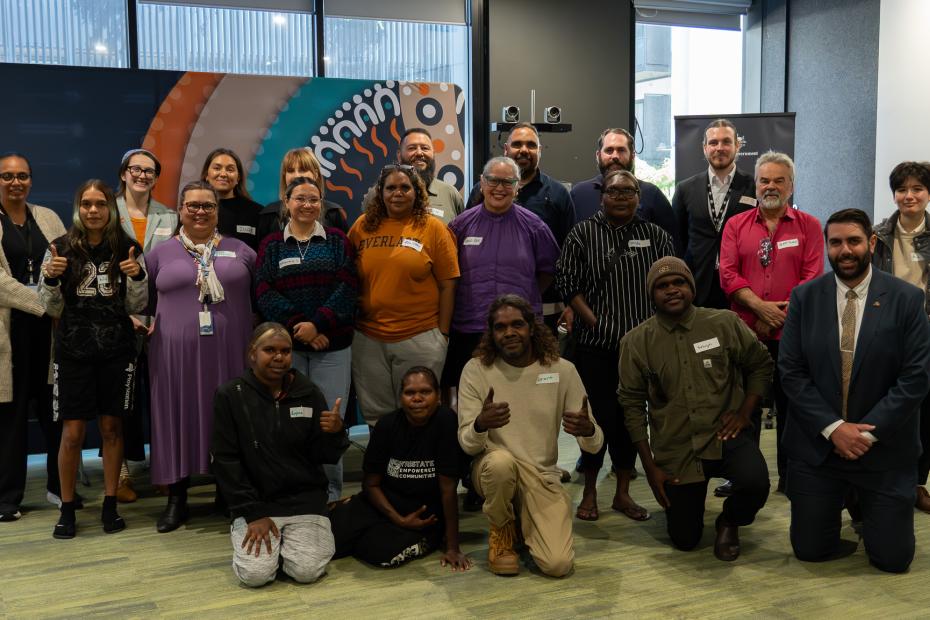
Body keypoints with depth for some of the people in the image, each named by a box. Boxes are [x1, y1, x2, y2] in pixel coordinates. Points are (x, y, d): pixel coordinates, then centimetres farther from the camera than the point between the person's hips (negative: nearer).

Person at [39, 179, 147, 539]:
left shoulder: (128, 250, 0)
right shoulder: (61, 249, -1)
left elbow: (136, 307, 2)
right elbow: (53, 309, 3)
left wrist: (137, 277, -15)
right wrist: (50, 279, -15)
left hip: (117, 351, 1)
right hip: (73, 352, 0)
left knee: (111, 428, 8)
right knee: (72, 433, 0)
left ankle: (110, 505, 19)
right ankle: (67, 509, 14)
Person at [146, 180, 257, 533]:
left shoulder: (240, 251, 8)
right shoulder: (161, 253, 8)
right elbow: (143, 301, 15)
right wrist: (149, 323, -2)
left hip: (229, 352, 0)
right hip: (176, 353, 0)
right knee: (179, 418, 5)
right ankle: (177, 500, 16)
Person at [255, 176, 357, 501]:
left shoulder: (337, 240, 10)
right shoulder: (271, 245, 11)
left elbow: (347, 287, -2)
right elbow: (265, 292, -1)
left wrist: (317, 323, -13)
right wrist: (298, 325, -13)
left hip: (331, 343, 0)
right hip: (286, 344, 0)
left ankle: (331, 493, 8)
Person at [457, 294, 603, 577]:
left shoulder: (562, 370, -5)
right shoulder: (476, 369, -8)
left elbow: (594, 445, -5)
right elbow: (467, 444, -12)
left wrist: (588, 430, -31)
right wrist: (480, 425, -36)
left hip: (542, 476, 1)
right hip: (493, 469, -1)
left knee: (558, 564, -18)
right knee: (501, 461, -37)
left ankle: (523, 521, 18)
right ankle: (502, 530, -3)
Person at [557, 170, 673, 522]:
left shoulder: (655, 236, 10)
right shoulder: (582, 234, 3)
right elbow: (567, 284, -2)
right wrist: (596, 322, -10)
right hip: (595, 344, -2)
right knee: (598, 415, 0)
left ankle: (623, 493, 21)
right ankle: (589, 493, 15)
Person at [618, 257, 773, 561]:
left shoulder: (725, 323, -5)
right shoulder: (635, 342, -5)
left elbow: (761, 365, 8)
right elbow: (632, 405, -1)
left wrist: (744, 412, -5)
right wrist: (650, 467, -2)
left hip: (725, 436, 0)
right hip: (676, 450, 1)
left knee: (755, 483, -31)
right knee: (685, 540, 5)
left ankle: (729, 522, 6)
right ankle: (685, 499, 41)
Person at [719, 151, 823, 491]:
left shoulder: (809, 226, 5)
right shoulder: (735, 225, 8)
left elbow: (813, 276, -3)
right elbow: (728, 274, -1)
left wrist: (780, 315, -12)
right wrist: (761, 307, -13)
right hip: (745, 331, 1)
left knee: (791, 405, 6)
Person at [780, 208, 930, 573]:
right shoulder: (804, 298, -2)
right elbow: (791, 372, -4)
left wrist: (868, 432, -14)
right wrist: (833, 428, -13)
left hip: (884, 447, -1)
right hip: (817, 444, 1)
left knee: (892, 559, 3)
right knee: (809, 551, 6)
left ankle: (864, 504, 33)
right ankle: (842, 501, 36)